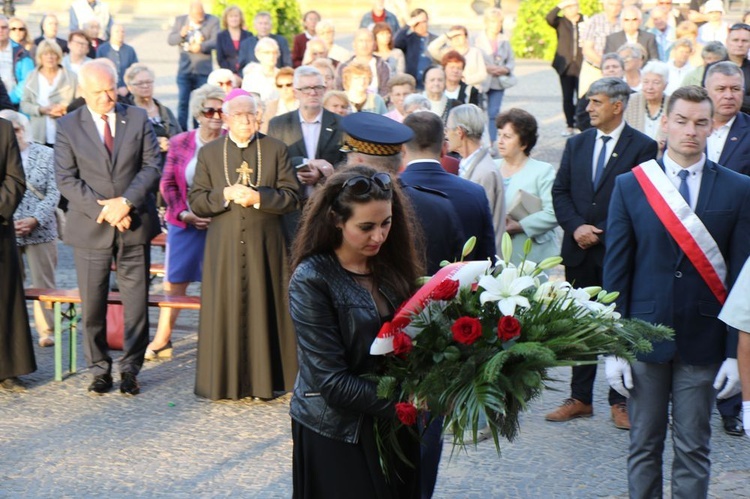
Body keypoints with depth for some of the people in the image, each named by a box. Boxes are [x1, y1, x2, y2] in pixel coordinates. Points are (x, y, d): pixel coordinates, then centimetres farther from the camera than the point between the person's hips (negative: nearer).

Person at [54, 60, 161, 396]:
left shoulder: (138, 119, 4)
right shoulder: (68, 126, 0)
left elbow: (152, 166, -1)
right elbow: (66, 179, -5)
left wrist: (126, 202, -15)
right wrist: (103, 210, -15)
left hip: (134, 225, 1)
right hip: (90, 228, -1)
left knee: (136, 301, 5)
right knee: (92, 304, 5)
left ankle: (130, 369, 16)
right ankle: (100, 369, 18)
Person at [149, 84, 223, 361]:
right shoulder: (180, 143, 4)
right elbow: (167, 184, 4)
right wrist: (184, 214, -8)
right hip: (184, 224, 2)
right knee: (174, 282, 6)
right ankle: (162, 340, 15)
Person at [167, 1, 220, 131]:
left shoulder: (212, 21, 1)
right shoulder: (180, 20, 8)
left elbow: (215, 41, -10)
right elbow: (170, 40, 4)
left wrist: (201, 47, -28)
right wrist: (181, 34, -17)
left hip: (203, 70, -1)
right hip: (184, 70, 1)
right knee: (182, 102, -3)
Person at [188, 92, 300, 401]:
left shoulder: (275, 150, 6)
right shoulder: (209, 153, 8)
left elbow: (292, 198, 1)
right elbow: (195, 202, 4)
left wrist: (258, 197, -13)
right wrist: (225, 195, -13)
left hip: (265, 247, 0)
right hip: (224, 248, 0)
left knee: (264, 309, 1)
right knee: (225, 311, 0)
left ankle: (265, 380, 10)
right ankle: (226, 382, 8)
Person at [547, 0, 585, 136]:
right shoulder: (560, 22, 8)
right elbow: (549, 18, -12)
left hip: (581, 66, -2)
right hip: (565, 66, 2)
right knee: (567, 98, 6)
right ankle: (570, 125, 12)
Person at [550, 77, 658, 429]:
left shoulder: (642, 147, -4)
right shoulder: (576, 144, 11)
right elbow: (560, 192, 9)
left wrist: (603, 234, -13)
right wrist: (576, 227, -8)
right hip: (579, 253, 5)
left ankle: (620, 402, 11)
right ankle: (580, 398, 19)